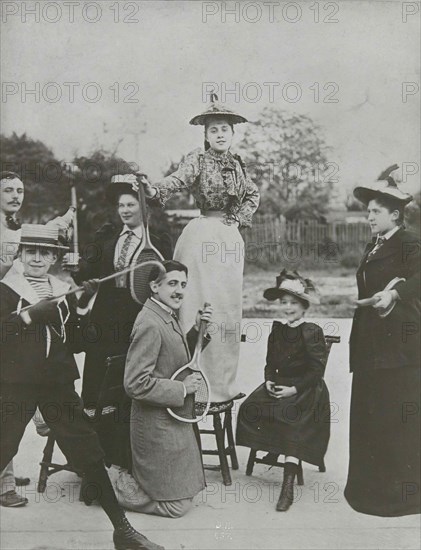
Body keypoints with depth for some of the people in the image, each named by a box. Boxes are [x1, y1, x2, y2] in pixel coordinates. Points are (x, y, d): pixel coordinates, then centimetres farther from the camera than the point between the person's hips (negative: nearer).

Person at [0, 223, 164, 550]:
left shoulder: (63, 294, 12)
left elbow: (77, 342, 10)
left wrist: (84, 315, -5)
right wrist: (31, 313, -20)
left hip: (58, 385, 3)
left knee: (90, 454, 3)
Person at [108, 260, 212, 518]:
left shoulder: (169, 318, 6)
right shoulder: (150, 324, -24)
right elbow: (136, 384, -28)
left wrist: (198, 330, 4)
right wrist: (182, 389, -21)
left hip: (176, 422, 10)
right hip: (159, 427, -10)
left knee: (185, 494, 22)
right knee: (178, 504, 2)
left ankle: (117, 477, 26)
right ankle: (111, 484, 11)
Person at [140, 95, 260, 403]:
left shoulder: (237, 164, 14)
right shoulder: (197, 160, -3)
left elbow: (253, 195, 28)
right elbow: (177, 181, -22)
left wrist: (240, 217, 10)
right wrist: (152, 190, -43)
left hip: (231, 238, 6)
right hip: (203, 236, -6)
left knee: (229, 309, 9)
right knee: (201, 309, -7)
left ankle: (225, 384, 19)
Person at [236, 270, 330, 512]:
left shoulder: (312, 332, -7)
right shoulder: (277, 331, 13)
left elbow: (317, 370, -11)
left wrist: (294, 389, -18)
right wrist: (269, 381, -4)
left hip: (306, 390, -6)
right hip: (278, 385, 6)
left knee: (292, 418, -31)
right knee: (250, 408, -18)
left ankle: (288, 486, -28)